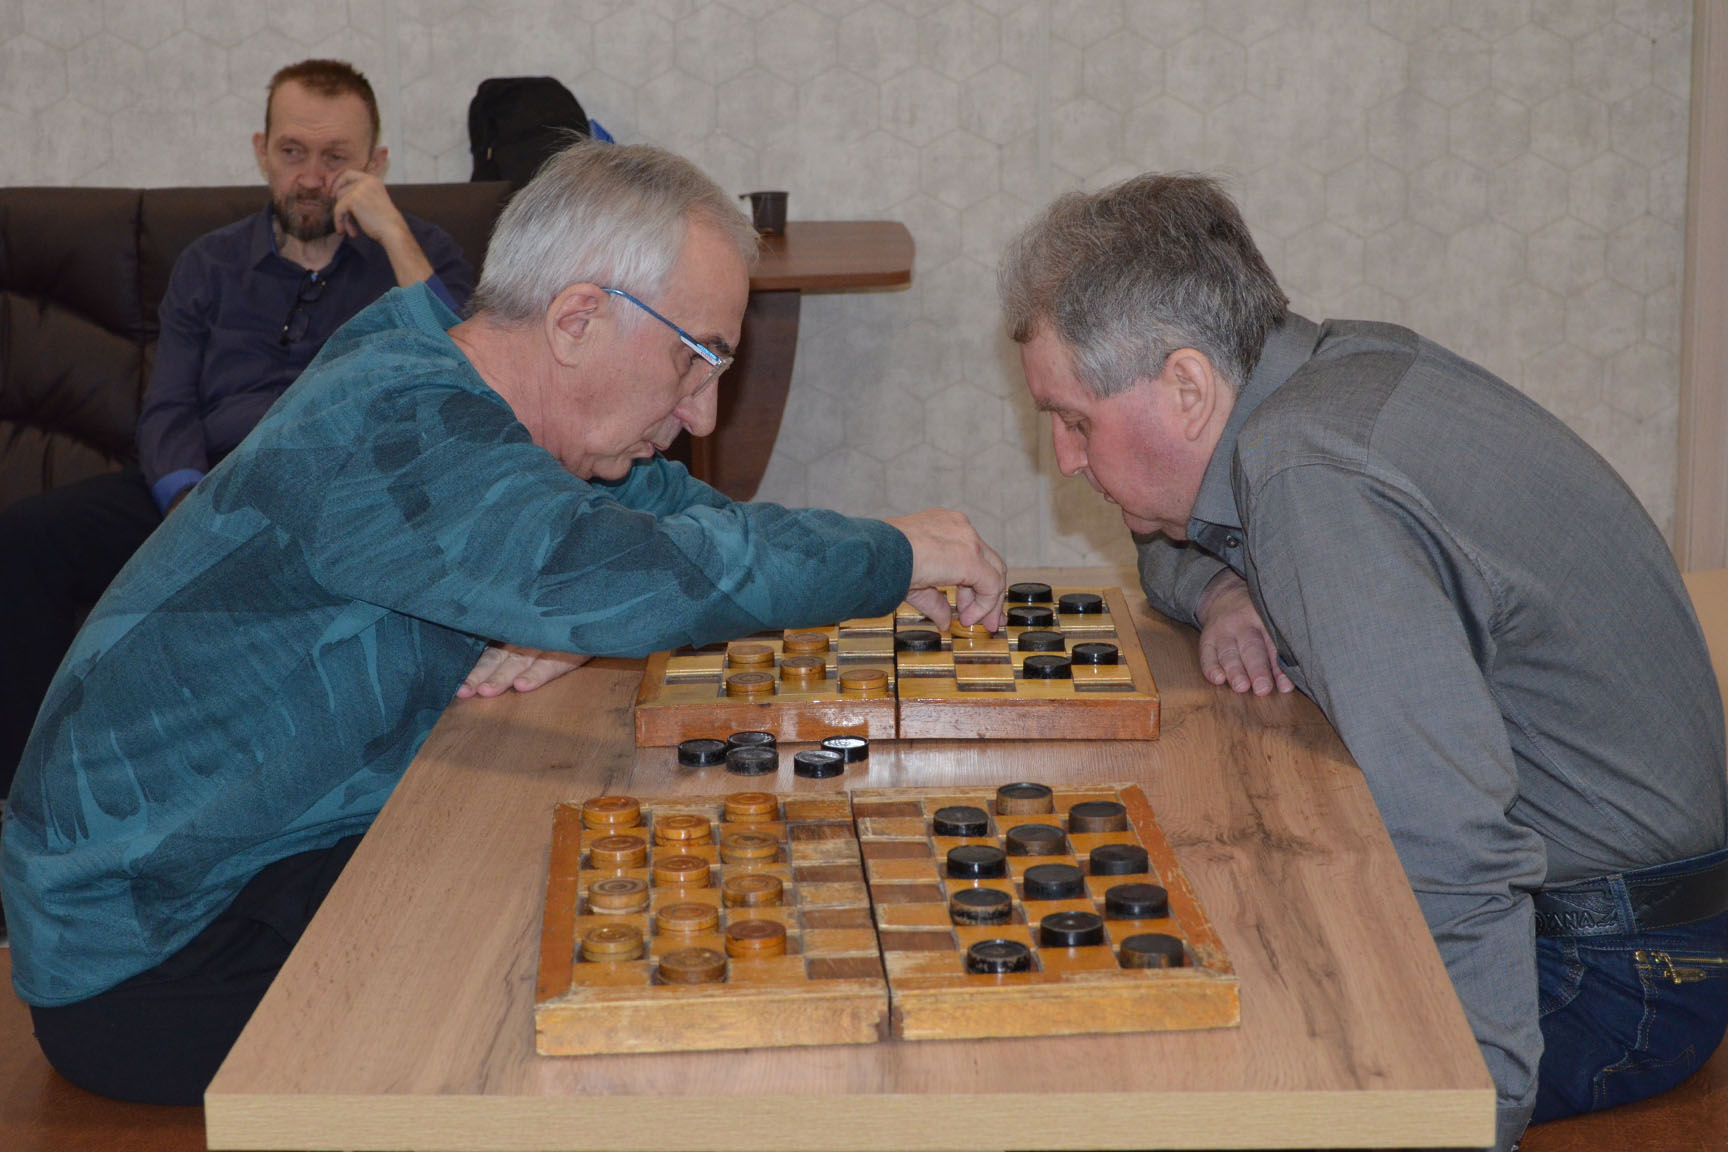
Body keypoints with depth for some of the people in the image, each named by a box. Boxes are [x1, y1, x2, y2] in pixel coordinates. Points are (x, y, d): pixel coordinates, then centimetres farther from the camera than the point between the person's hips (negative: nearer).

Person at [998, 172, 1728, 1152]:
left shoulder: (1310, 481, -26)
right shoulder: (1348, 362, 3)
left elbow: (1454, 851, -33)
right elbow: (1170, 537, 25)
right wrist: (1224, 591, 3)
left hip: (1610, 977, -10)